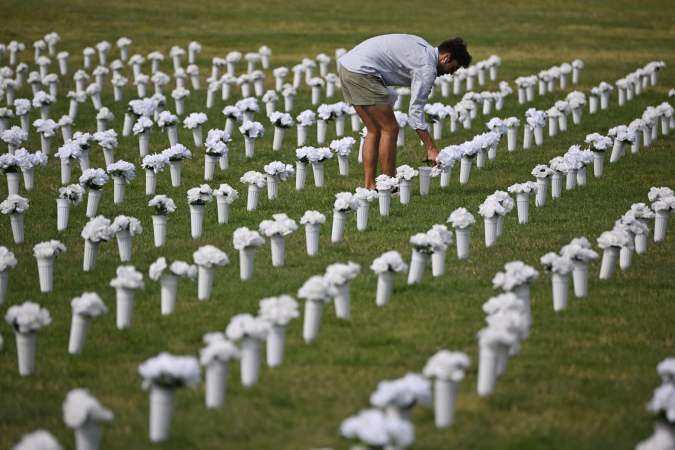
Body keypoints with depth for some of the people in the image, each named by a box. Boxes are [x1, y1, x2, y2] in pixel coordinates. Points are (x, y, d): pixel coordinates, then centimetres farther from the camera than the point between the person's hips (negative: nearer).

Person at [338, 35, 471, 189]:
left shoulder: (422, 46, 19)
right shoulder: (427, 67, -9)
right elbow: (415, 111, -12)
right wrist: (431, 149, -10)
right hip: (361, 70, -10)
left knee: (374, 131, 14)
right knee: (390, 129, -3)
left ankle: (369, 186, 12)